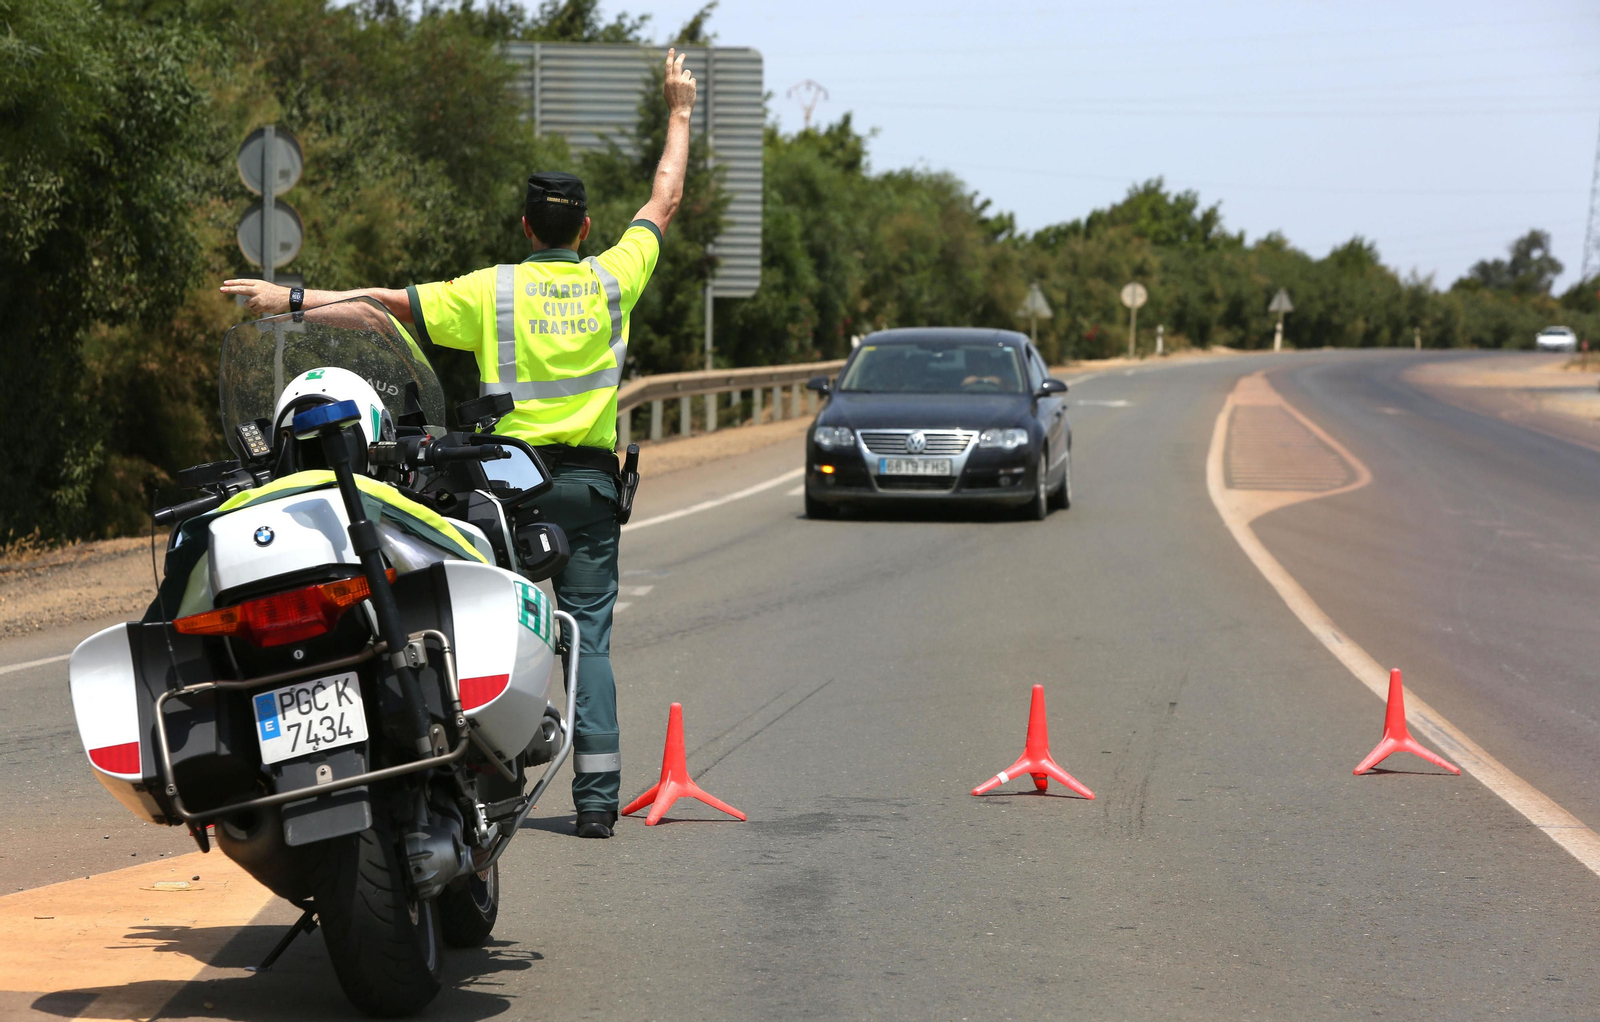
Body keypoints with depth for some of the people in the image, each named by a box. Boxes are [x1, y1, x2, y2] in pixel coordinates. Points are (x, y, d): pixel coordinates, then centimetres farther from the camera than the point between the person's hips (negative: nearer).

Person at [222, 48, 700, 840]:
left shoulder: (492, 290, -4)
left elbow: (389, 303, -7)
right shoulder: (612, 278, 3)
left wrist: (294, 299, -2)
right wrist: (680, 113, 28)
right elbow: (664, 202, 16)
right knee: (589, 639, 1)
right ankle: (597, 796, -4)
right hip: (591, 479, 2)